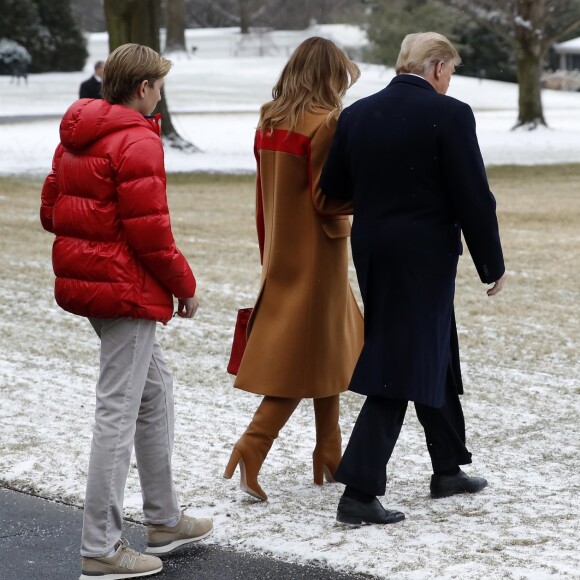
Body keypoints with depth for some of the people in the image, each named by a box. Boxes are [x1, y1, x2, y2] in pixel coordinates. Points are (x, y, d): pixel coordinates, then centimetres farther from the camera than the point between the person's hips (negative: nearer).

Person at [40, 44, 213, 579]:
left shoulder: (75, 138, 13)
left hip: (82, 279, 10)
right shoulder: (137, 141, -16)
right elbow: (150, 230, -19)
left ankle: (164, 520, 30)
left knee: (155, 387, 21)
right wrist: (184, 284, -7)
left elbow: (52, 210, 16)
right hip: (126, 288, -10)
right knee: (119, 410, -6)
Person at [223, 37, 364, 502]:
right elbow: (327, 200, -19)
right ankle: (251, 450, -12)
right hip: (316, 255, -8)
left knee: (329, 352, 18)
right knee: (303, 361, -2)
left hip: (281, 255, 8)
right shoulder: (325, 124, -16)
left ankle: (330, 459, 24)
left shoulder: (268, 122, 6)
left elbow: (265, 197, 11)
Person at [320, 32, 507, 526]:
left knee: (435, 357, 22)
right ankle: (359, 494, -6)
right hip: (424, 256, -7)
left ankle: (449, 468, 34)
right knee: (400, 370, -3)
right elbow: (474, 197, -13)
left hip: (372, 253, 7)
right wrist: (492, 264, -3)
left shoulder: (356, 115, 4)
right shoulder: (449, 115, -13)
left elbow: (334, 189, 9)